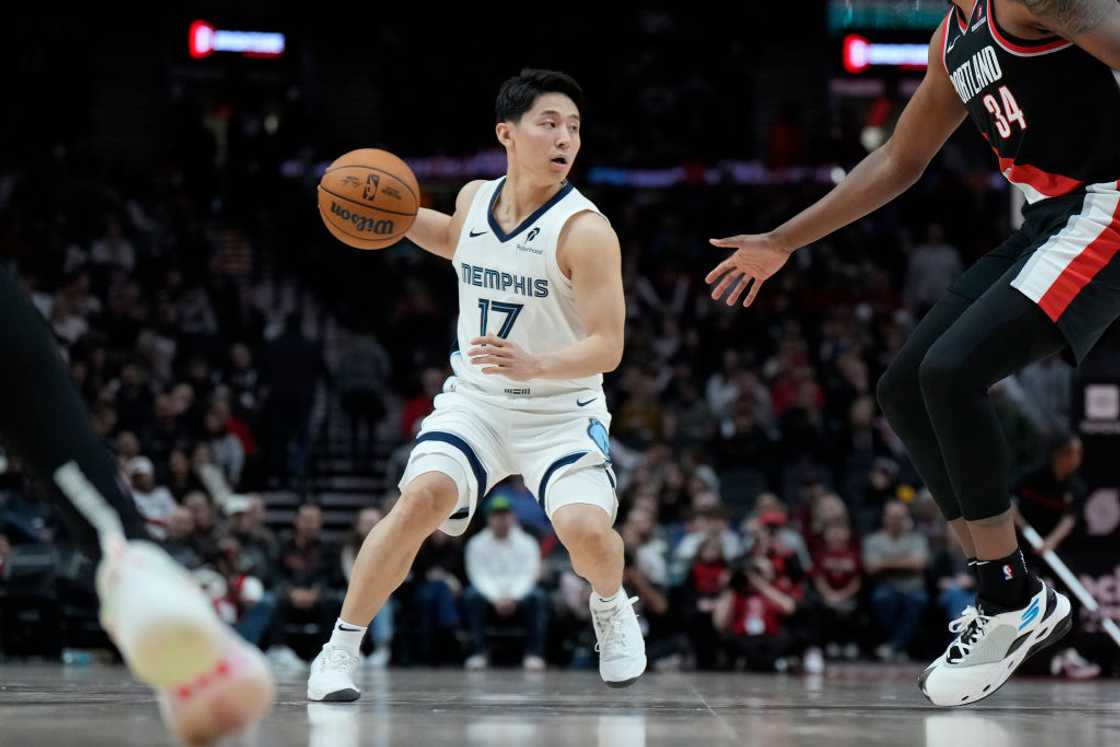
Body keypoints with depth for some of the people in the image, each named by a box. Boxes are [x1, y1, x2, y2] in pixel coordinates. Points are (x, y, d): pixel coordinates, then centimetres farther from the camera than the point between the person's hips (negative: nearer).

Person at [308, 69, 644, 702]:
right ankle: (341, 650, -11)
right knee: (422, 497, -22)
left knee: (586, 527, -24)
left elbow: (606, 347, -23)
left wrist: (533, 364, -40)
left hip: (562, 412, -3)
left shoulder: (585, 230, -19)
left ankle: (612, 609, 14)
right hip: (475, 400, 3)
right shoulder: (475, 199, -2)